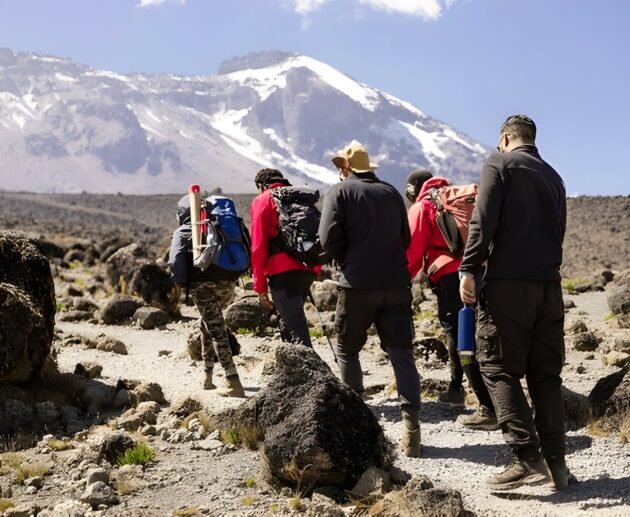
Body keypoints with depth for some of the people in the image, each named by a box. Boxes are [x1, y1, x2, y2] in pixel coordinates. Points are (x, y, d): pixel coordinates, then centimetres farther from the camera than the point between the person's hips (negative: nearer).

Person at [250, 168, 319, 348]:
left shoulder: (263, 200, 4)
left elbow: (259, 246, -4)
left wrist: (260, 285, -2)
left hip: (283, 272, -6)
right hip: (308, 270, 6)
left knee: (296, 328, -10)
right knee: (288, 322, 21)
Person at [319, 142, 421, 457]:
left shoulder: (340, 191, 0)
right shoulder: (391, 192, 15)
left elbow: (329, 238, -10)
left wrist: (347, 262, 7)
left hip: (358, 285, -4)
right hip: (397, 284, 4)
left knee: (347, 349, 14)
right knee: (401, 352, 4)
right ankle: (411, 425, -4)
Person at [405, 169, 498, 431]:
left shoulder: (421, 208, 3)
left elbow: (413, 252, -3)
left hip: (449, 279, -8)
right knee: (458, 330, 26)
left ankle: (489, 409, -16)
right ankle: (455, 388, 39)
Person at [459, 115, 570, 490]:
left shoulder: (501, 163, 1)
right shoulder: (553, 176, 21)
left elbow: (483, 222, -10)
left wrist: (469, 270, -11)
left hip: (508, 283, -6)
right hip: (549, 284, 6)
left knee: (499, 369, -1)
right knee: (546, 374, 9)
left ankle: (528, 458, -9)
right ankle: (556, 461, 8)